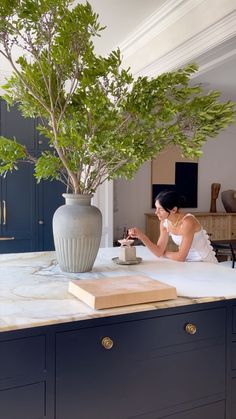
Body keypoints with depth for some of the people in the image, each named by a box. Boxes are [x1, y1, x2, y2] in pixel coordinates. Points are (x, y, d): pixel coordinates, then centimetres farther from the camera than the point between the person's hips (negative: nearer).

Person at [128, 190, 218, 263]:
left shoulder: (187, 222, -26)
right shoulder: (164, 222, -5)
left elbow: (181, 257, -23)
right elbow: (159, 252, -5)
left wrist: (165, 253, -6)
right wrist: (140, 235, -14)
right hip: (188, 263, 6)